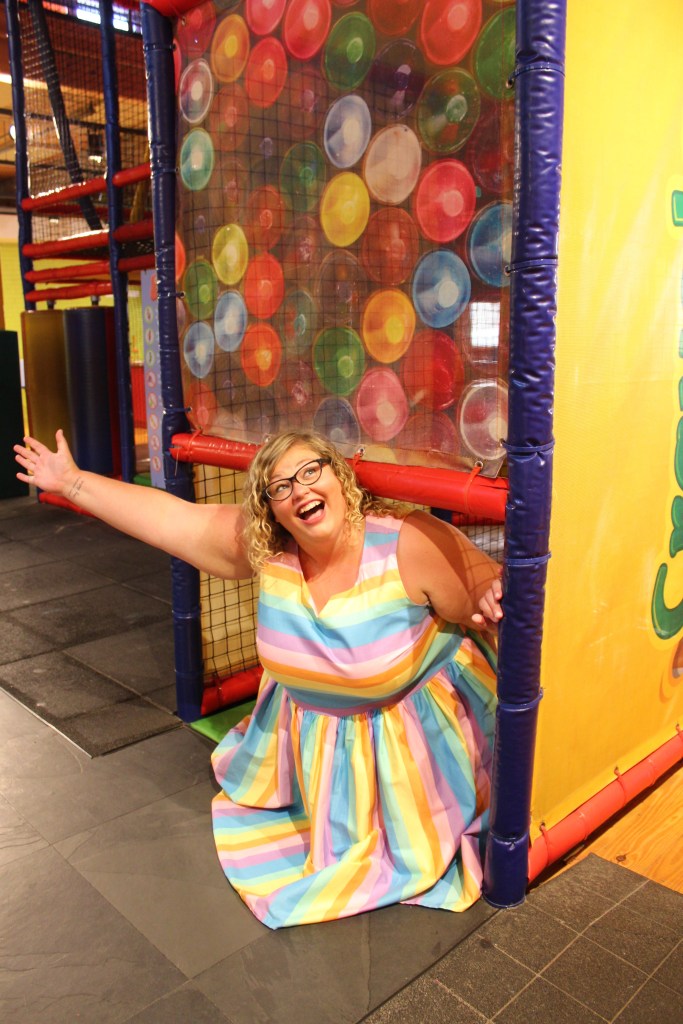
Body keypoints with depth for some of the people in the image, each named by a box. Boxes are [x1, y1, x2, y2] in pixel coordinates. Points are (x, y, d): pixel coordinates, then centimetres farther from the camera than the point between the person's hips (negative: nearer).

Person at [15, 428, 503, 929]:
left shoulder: (410, 544, -30)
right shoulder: (266, 547, -17)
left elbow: (489, 598, -22)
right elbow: (168, 517, -12)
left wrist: (491, 604, -48)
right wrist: (72, 482, -9)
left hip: (410, 729, -4)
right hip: (311, 727, 5)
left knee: (403, 831, 13)